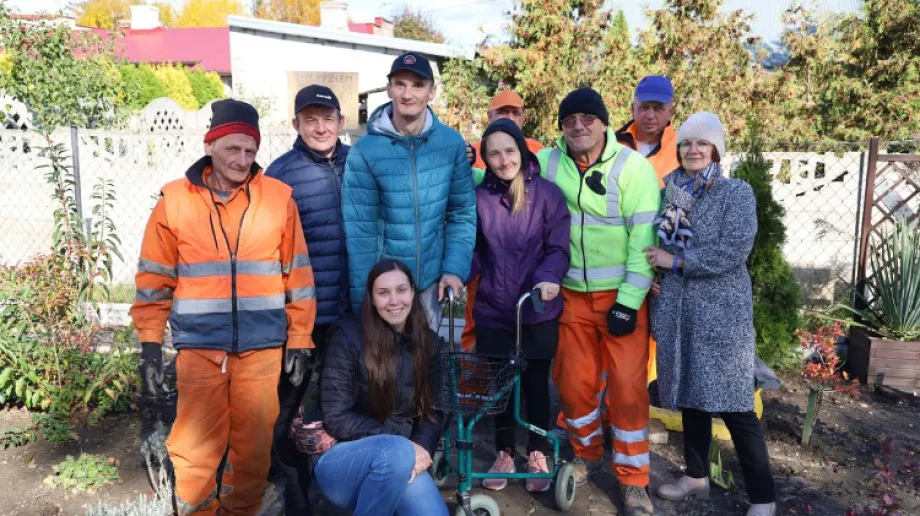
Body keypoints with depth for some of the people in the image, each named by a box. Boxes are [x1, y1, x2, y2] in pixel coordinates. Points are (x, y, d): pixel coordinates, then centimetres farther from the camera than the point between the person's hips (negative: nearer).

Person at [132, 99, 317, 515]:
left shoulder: (279, 198, 2)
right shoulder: (175, 201, 2)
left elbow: (298, 274, 5)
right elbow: (155, 278, 7)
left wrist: (300, 338, 4)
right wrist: (150, 341, 4)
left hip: (262, 347, 1)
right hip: (199, 347, 0)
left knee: (253, 444, 9)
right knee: (194, 446, 3)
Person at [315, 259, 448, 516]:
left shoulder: (428, 342, 4)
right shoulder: (349, 336, -10)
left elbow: (432, 411, 6)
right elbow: (336, 418, -12)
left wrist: (421, 448, -16)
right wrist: (402, 443, -20)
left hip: (400, 464, 4)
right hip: (342, 461, -3)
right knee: (397, 451, -35)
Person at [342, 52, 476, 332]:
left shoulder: (452, 143, -5)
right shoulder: (365, 151, -12)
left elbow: (462, 213, 1)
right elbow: (360, 231, -13)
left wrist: (455, 268, -9)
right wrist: (363, 300, -15)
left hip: (430, 280, 2)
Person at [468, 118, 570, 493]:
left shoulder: (547, 193, -5)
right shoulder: (479, 197, 1)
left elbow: (558, 247, -6)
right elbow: (474, 251, 5)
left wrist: (549, 277, -25)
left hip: (538, 311, -2)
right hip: (493, 311, 2)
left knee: (536, 383, 11)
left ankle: (537, 455, 30)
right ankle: (504, 453, 31)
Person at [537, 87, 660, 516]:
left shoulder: (633, 167, -10)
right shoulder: (546, 163, 0)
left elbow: (644, 238, -13)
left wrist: (629, 301, -16)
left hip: (622, 294, -3)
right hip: (571, 294, 3)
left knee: (627, 385, 0)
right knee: (573, 382, 12)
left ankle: (633, 479, 18)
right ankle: (587, 453, 37)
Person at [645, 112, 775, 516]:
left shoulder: (736, 192, -5)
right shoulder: (670, 193, 9)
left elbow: (734, 249, -17)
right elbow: (655, 244, 19)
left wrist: (675, 261, -14)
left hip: (721, 311, -5)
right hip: (676, 310, 5)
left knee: (733, 404, -3)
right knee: (689, 395, 14)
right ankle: (697, 476, 31)